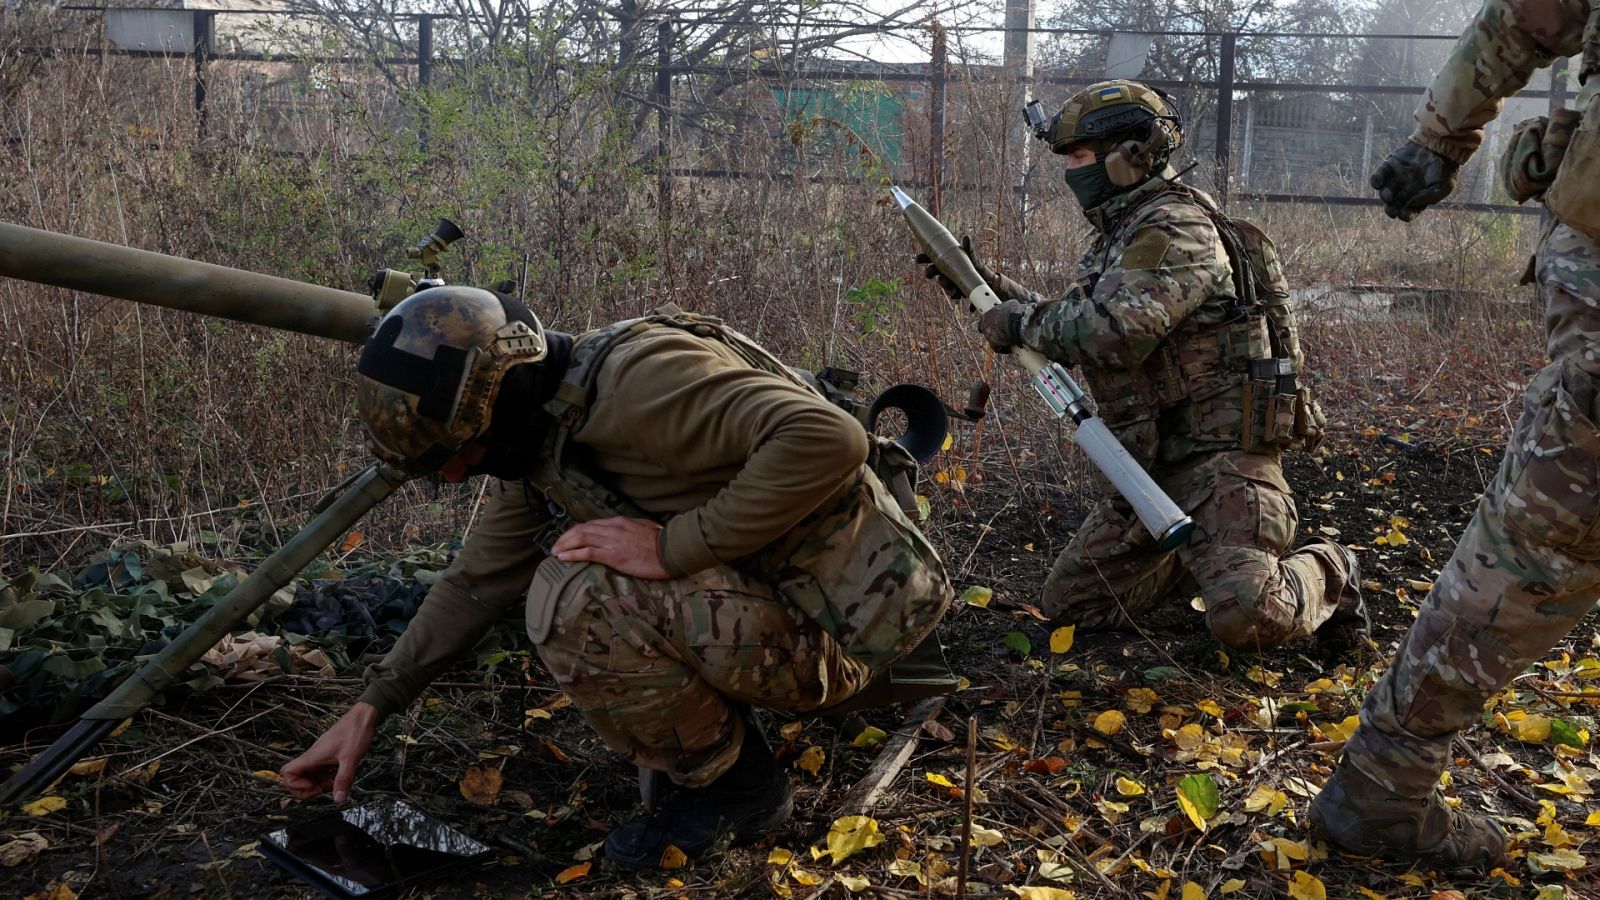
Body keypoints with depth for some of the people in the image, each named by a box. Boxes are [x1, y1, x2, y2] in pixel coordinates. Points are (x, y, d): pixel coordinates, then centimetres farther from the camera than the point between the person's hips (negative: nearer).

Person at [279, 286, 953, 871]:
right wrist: (371, 708, 14)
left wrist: (674, 546, -31)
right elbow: (477, 580, 16)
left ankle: (737, 788, -3)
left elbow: (829, 439, -36)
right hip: (768, 602, 9)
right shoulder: (538, 441, 4)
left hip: (841, 625, -9)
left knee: (576, 600, -24)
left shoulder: (637, 375, -25)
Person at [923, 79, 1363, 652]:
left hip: (1218, 452, -9)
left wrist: (1022, 321, -15)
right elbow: (1072, 327, 25)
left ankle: (1327, 576, 8)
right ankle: (1192, 553, 26)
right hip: (1148, 461, 10)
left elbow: (1111, 333, -30)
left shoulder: (1175, 228, -17)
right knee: (1069, 603, 9)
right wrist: (988, 284, 16)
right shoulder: (1119, 234, 16)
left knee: (1246, 617, -25)